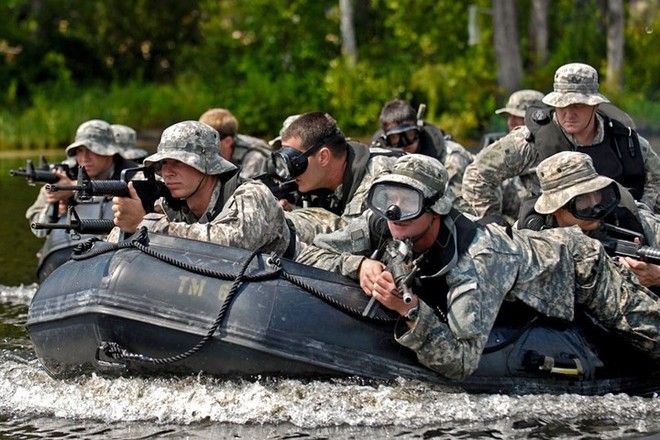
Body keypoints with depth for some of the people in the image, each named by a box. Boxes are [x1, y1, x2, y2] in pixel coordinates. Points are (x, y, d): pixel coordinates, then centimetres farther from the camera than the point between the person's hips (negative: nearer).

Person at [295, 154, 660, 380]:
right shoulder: (381, 225, -28)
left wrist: (410, 309, -57)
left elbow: (461, 364, -47)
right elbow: (307, 257, -24)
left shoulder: (476, 260, -45)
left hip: (574, 260, -6)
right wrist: (359, 265, -41)